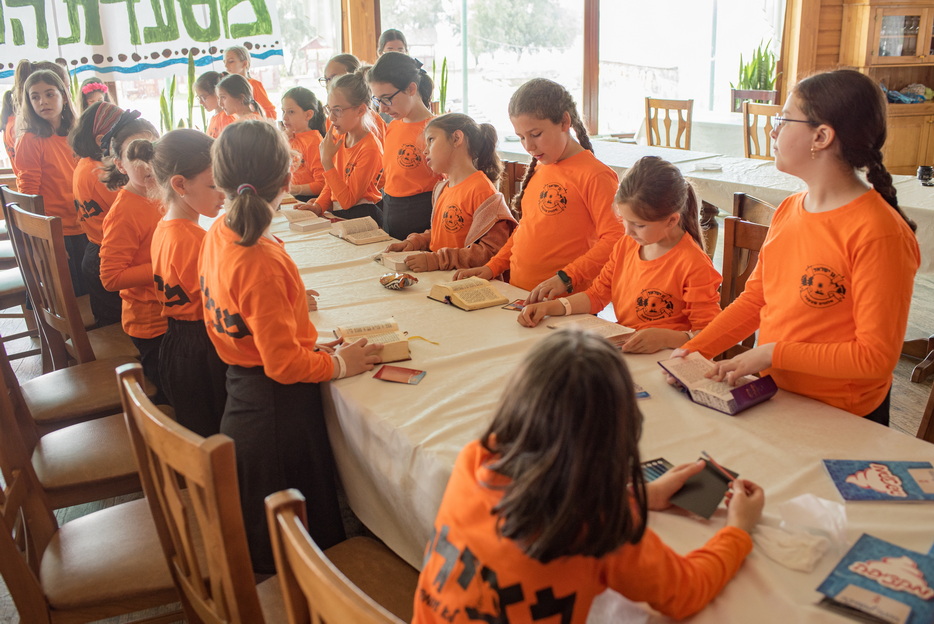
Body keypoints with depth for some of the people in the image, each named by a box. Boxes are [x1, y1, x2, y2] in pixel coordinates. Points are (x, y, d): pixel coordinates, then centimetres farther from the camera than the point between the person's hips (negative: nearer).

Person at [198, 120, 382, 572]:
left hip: (241, 387, 9)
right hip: (276, 406, -9)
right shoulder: (261, 263, -29)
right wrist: (337, 364, -8)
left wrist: (308, 346, 12)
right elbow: (283, 364, -24)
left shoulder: (216, 235, -1)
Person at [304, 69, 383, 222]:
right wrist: (318, 206, -2)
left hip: (361, 217, -7)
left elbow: (347, 201, -17)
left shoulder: (370, 149, -16)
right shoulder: (338, 137, 8)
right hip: (336, 213, 8)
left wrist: (326, 160, -17)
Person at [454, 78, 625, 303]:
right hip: (518, 295, 7)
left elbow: (614, 240, -15)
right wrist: (492, 268, 14)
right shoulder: (538, 169, 17)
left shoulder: (594, 175, -9)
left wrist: (566, 278, -22)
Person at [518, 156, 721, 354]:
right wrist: (550, 307, 5)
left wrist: (666, 338, -31)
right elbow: (597, 294, 19)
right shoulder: (625, 245, 10)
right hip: (620, 347, 6)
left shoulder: (695, 266, -13)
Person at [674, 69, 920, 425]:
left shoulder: (879, 234, -19)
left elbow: (877, 356, -18)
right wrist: (694, 349, -1)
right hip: (772, 398, 6)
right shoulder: (788, 211, 4)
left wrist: (774, 353, -18)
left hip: (839, 420, -6)